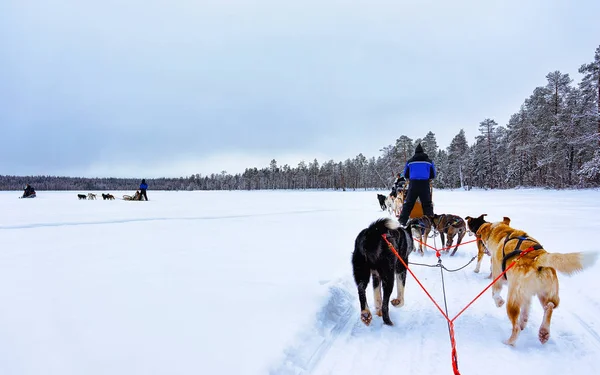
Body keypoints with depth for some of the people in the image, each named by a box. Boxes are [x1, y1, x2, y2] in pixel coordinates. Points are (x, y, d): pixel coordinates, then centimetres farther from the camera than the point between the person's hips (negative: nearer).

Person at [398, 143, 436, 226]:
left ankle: (402, 220, 3)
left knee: (408, 204, 6)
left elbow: (405, 175, 11)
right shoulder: (429, 161, 7)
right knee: (427, 204, 8)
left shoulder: (410, 161, 5)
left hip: (413, 185, 0)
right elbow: (433, 175, 11)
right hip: (425, 185, 0)